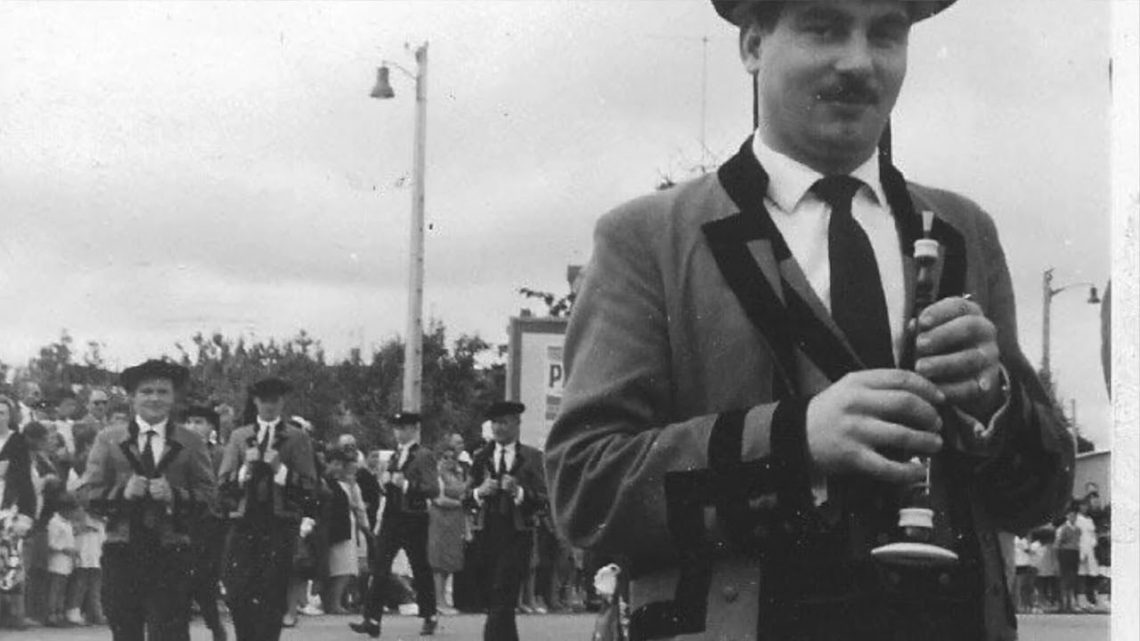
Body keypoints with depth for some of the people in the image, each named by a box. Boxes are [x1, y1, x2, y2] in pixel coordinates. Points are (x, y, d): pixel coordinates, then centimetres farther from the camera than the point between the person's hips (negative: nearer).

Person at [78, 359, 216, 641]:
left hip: (170, 553, -1)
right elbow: (87, 494, 5)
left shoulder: (191, 443, 9)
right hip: (121, 552, 1)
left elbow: (208, 493, 4)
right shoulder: (108, 440, 10)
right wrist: (122, 493, -13)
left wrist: (174, 495, -14)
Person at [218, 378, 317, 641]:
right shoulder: (239, 437, 14)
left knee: (272, 597, -5)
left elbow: (308, 487, -1)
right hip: (243, 524, 2)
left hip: (281, 527, -2)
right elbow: (224, 483, 8)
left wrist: (280, 468, -13)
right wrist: (246, 467, -8)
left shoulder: (297, 439, 6)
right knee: (237, 595, -4)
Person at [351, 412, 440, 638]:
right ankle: (372, 619, -7)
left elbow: (433, 490, -14)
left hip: (414, 520, -6)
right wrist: (385, 483, 4)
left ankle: (429, 617, 22)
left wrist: (406, 484, -24)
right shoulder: (394, 456, 17)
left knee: (420, 569, 6)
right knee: (379, 569, -4)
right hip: (391, 518, 6)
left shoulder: (424, 456, -6)